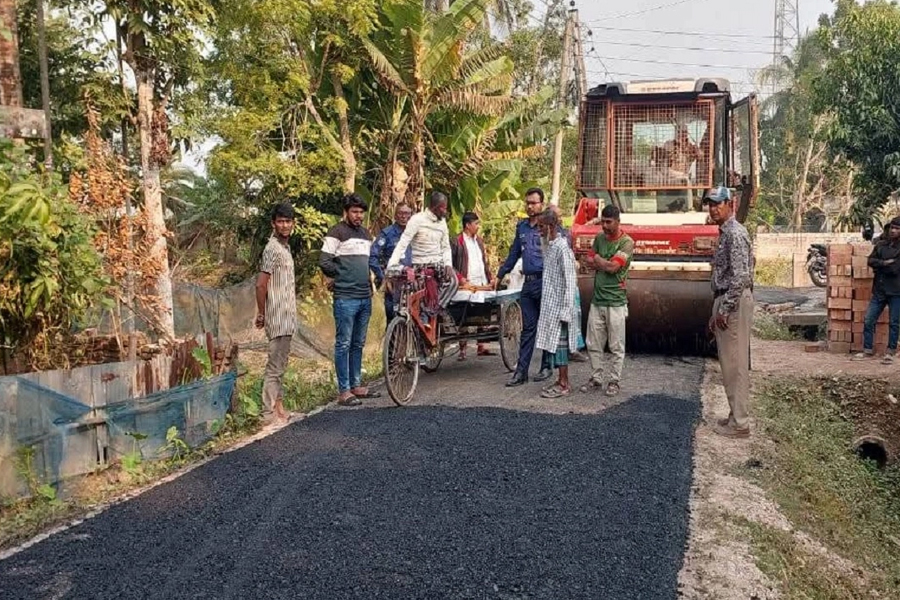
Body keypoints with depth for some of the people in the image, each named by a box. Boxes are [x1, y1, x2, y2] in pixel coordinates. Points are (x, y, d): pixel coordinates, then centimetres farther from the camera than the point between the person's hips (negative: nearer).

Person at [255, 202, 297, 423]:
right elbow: (261, 284, -18)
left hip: (286, 317, 9)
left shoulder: (284, 247, 14)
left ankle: (279, 407, 24)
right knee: (275, 367, -5)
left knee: (279, 364, 15)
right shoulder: (273, 249, -15)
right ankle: (269, 414, 1)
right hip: (278, 318, -9)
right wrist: (261, 314, -10)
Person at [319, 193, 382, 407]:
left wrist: (368, 278, 13)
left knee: (358, 344, 14)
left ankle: (357, 385, 23)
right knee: (343, 344, -2)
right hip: (346, 298, -7)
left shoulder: (365, 233, 17)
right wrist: (344, 275, -1)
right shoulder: (336, 232, -6)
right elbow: (324, 262, -11)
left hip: (365, 297, 7)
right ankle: (344, 391, 2)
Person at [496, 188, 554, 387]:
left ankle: (546, 366, 18)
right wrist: (499, 276, 23)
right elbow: (513, 254, 22)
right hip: (528, 284, 6)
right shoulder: (521, 227, 15)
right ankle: (521, 371, 6)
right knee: (528, 328, 6)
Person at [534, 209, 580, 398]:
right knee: (553, 343, 12)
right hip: (550, 305, 9)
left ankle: (564, 385, 5)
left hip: (559, 306, -9)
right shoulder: (550, 246, 11)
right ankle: (561, 381, 21)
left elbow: (569, 282, -18)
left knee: (559, 343, -3)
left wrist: (566, 310, -19)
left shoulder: (562, 248, -17)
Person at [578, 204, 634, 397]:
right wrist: (605, 264, -9)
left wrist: (596, 260, -1)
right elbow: (587, 262, 6)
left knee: (616, 346, 3)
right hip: (597, 299, 6)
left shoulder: (627, 242, -8)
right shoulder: (599, 238, 11)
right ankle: (596, 377, 22)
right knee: (594, 344, 10)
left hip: (615, 301, -5)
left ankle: (614, 380, 13)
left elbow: (612, 267, -17)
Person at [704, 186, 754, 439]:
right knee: (730, 363, 14)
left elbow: (740, 277, -22)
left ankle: (739, 423, 0)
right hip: (726, 303, 10)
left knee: (735, 363, -6)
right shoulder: (725, 233, 18)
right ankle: (736, 415, 23)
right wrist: (717, 312, 21)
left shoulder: (735, 233, -14)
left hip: (734, 303, -10)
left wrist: (724, 310, -21)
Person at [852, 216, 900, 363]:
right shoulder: (880, 244, 9)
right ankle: (868, 351, 12)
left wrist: (879, 267, -5)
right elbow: (871, 260, 0)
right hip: (879, 289, 4)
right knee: (869, 321, 2)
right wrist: (885, 263, -15)